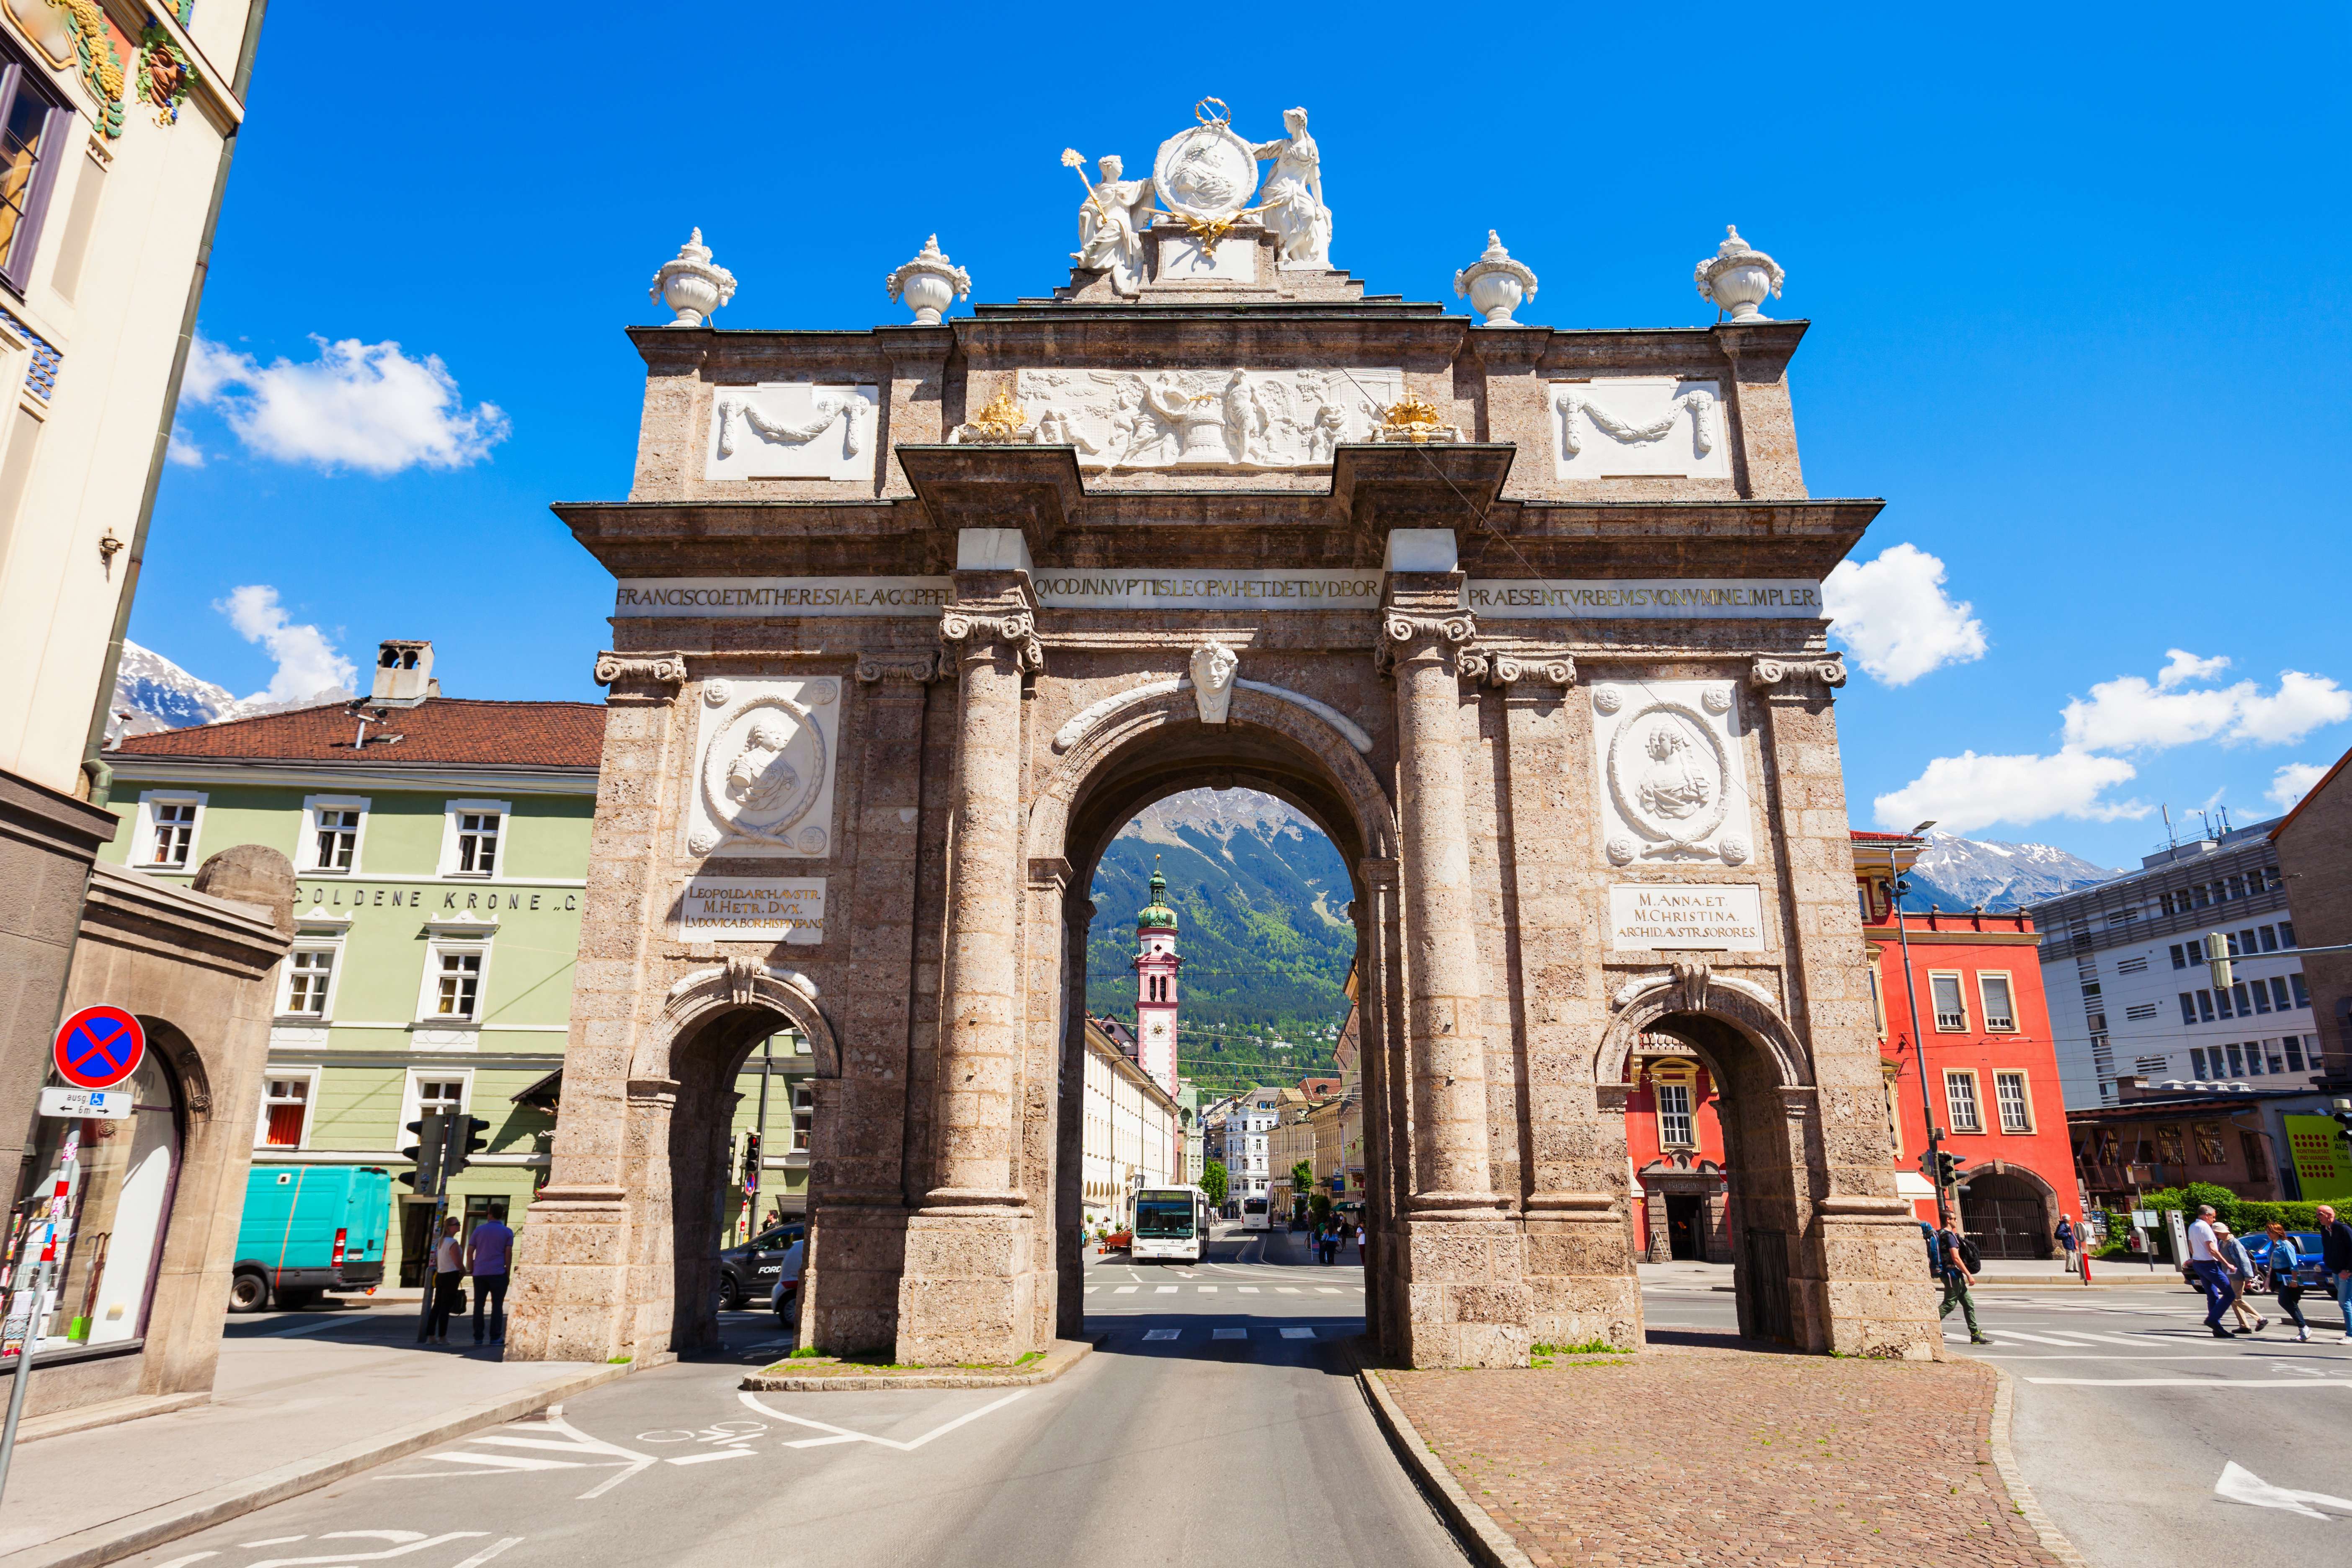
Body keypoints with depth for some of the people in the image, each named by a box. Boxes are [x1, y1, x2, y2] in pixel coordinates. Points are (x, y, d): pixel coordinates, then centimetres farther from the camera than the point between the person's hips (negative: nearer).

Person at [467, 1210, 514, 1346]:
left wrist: (471, 1269, 11)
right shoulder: (507, 1232, 2)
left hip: (480, 1273, 2)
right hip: (498, 1273, -2)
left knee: (479, 1305, 7)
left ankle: (478, 1338, 6)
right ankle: (495, 1337, -2)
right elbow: (508, 1253, -4)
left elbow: (469, 1252, 3)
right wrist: (508, 1271, 4)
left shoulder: (479, 1230, 7)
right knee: (497, 1305, 2)